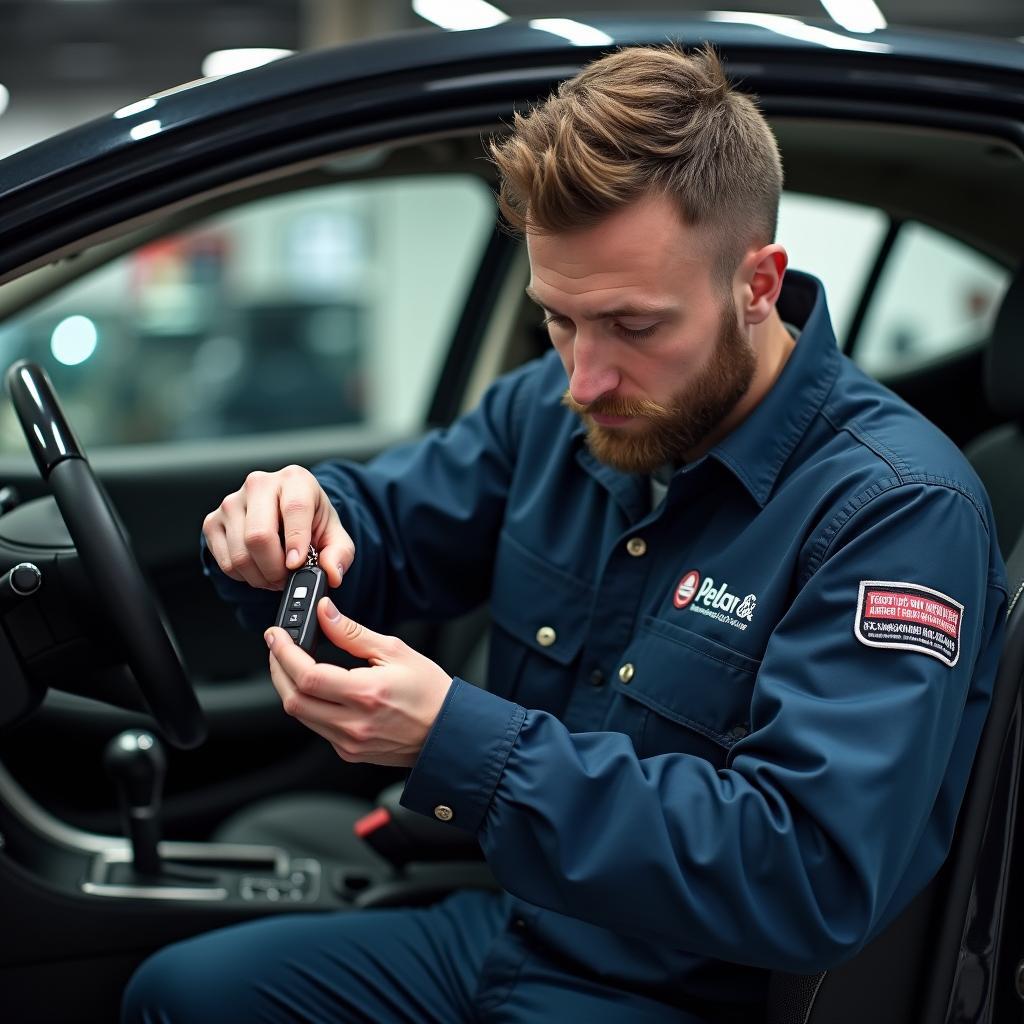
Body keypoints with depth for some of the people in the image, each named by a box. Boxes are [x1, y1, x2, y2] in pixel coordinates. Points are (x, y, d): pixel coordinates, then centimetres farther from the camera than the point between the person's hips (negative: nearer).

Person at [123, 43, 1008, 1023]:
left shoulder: (898, 510, -23)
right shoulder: (555, 409, -2)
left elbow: (816, 876, -30)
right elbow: (385, 523, 14)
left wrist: (460, 744, -35)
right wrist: (291, 525, -13)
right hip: (499, 930, 7)